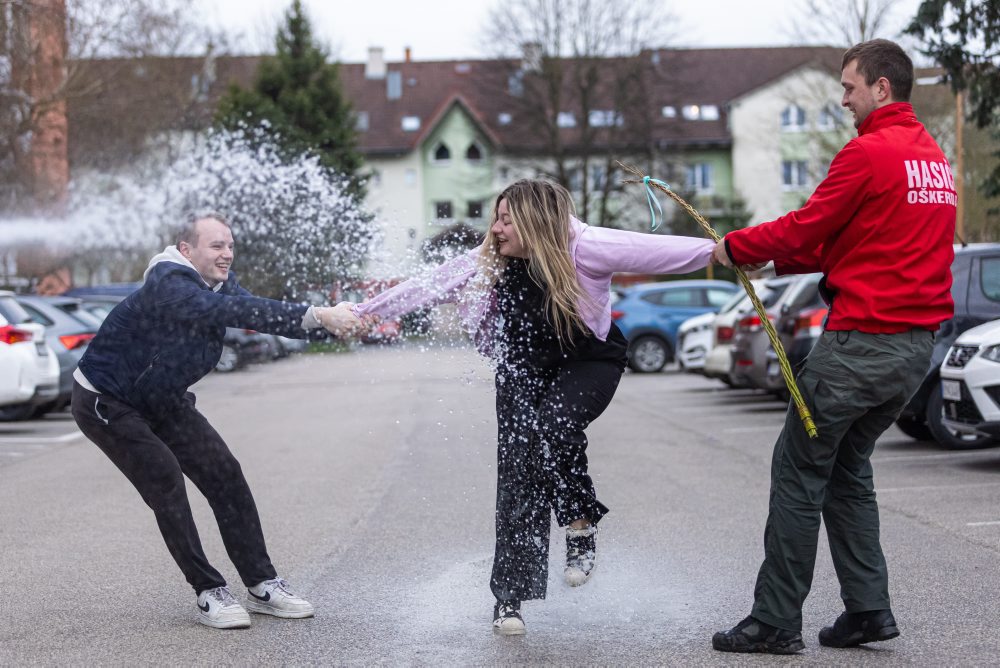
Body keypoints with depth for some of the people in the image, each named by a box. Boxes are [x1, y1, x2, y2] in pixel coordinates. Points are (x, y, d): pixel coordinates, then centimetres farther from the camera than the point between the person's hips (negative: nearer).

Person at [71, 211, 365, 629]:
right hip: (106, 402, -8)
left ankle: (262, 586, 3)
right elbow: (232, 311, -46)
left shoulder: (218, 283, -3)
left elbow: (256, 311, -14)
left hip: (161, 399, 8)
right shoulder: (169, 286, -32)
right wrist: (316, 316, -54)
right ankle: (209, 594, -13)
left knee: (224, 474, -1)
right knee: (164, 477, -21)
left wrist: (327, 320, -32)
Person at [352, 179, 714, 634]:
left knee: (554, 424, -33)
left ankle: (581, 524, -7)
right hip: (522, 371, 3)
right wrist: (363, 312, -4)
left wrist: (718, 249, -41)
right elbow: (426, 288, -5)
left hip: (587, 363, -3)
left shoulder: (582, 248, -24)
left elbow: (647, 250, -32)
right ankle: (510, 596, 1)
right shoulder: (487, 263, -12)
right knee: (518, 477, -5)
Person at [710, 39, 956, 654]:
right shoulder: (934, 156, 16)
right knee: (848, 469, 18)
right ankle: (869, 609, 14)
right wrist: (777, 258, 14)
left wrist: (735, 249, 6)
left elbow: (806, 228, -10)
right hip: (918, 345, 9)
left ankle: (776, 621, 2)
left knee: (799, 469, -1)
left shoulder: (869, 153, -13)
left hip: (863, 341, -9)